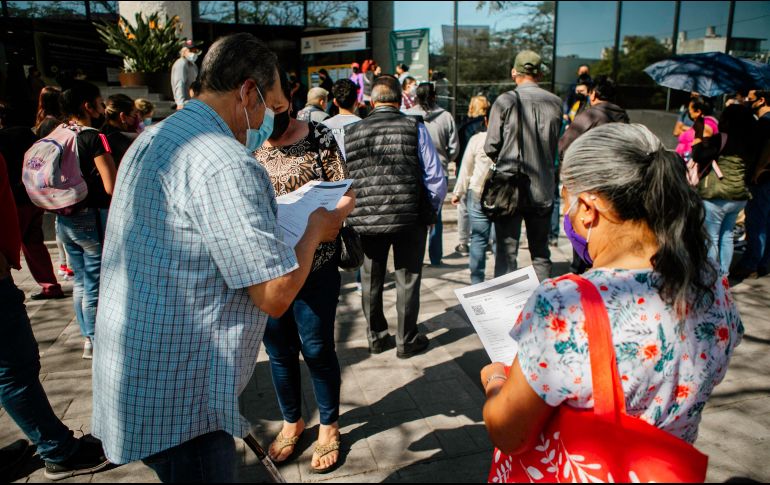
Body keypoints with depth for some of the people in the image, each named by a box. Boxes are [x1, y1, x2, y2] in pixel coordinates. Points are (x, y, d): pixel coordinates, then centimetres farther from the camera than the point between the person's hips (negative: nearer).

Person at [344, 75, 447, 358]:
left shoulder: (351, 133, -1)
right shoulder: (415, 128, -7)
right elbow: (436, 179, -8)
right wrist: (431, 210, 7)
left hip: (366, 220, 2)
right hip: (410, 218, -2)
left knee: (371, 282, 18)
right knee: (407, 281, 12)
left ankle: (376, 337, 32)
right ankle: (407, 341, 24)